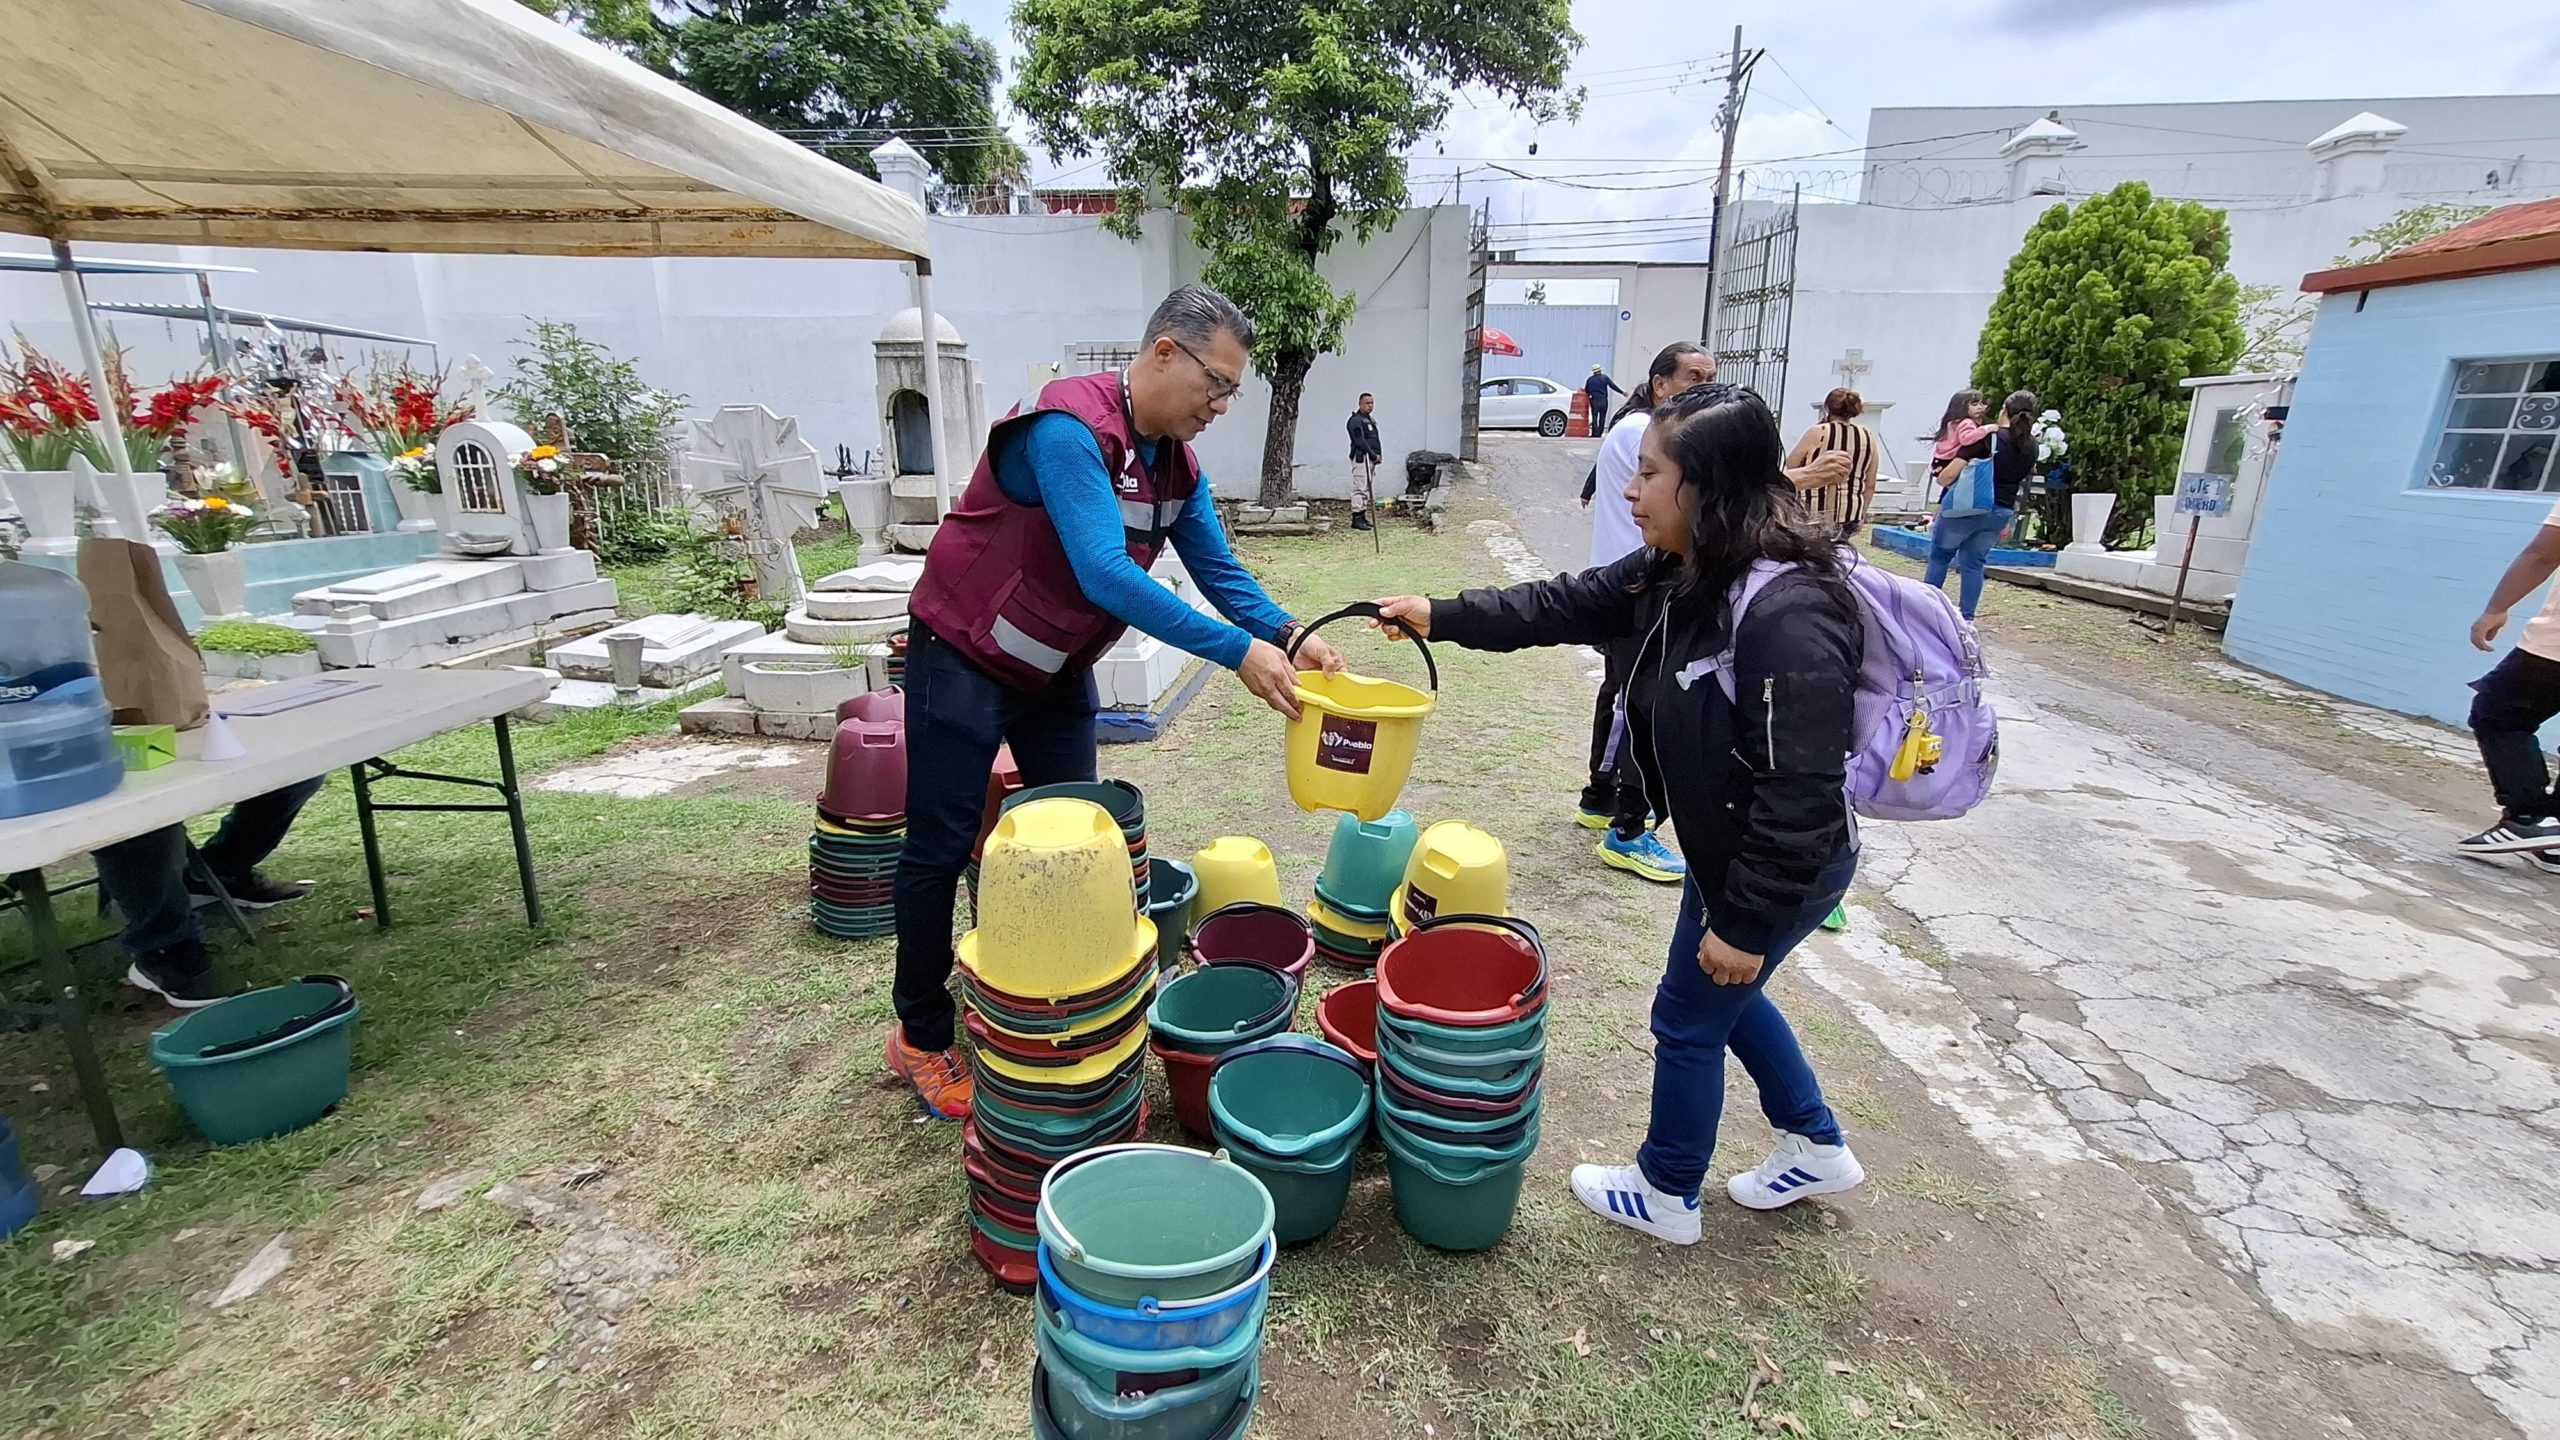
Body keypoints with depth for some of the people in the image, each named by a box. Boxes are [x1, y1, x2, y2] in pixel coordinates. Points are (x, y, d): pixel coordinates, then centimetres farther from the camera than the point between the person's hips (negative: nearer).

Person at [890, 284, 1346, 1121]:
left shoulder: (1178, 462, -1)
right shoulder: (1068, 431, -28)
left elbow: (1217, 569, -1)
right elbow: (1105, 574, -38)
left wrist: (1286, 634, -19)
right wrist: (1238, 652, -39)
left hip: (1058, 671, 8)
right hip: (965, 660, -8)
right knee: (942, 849, 2)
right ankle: (922, 1036, 18)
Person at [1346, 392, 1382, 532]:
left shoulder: (1371, 419, 22)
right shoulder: (1356, 420, -8)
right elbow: (1360, 441, -17)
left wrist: (1379, 455, 9)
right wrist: (1374, 455, -15)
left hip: (1372, 459, 10)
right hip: (1361, 457, -10)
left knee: (1369, 489, 9)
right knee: (1360, 489, -12)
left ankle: (1362, 516, 15)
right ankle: (1356, 518, -13)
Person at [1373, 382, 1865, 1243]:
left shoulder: (1788, 616, -33)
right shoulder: (1676, 575, -5)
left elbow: (1801, 792, -32)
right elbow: (1566, 606, 5)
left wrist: (1745, 920, -24)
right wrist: (1442, 617, 3)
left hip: (1786, 871, -9)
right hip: (1728, 849, 9)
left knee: (1689, 1019, 9)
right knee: (1726, 996, 27)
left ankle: (1665, 1196, 35)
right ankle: (1817, 1148, 50)